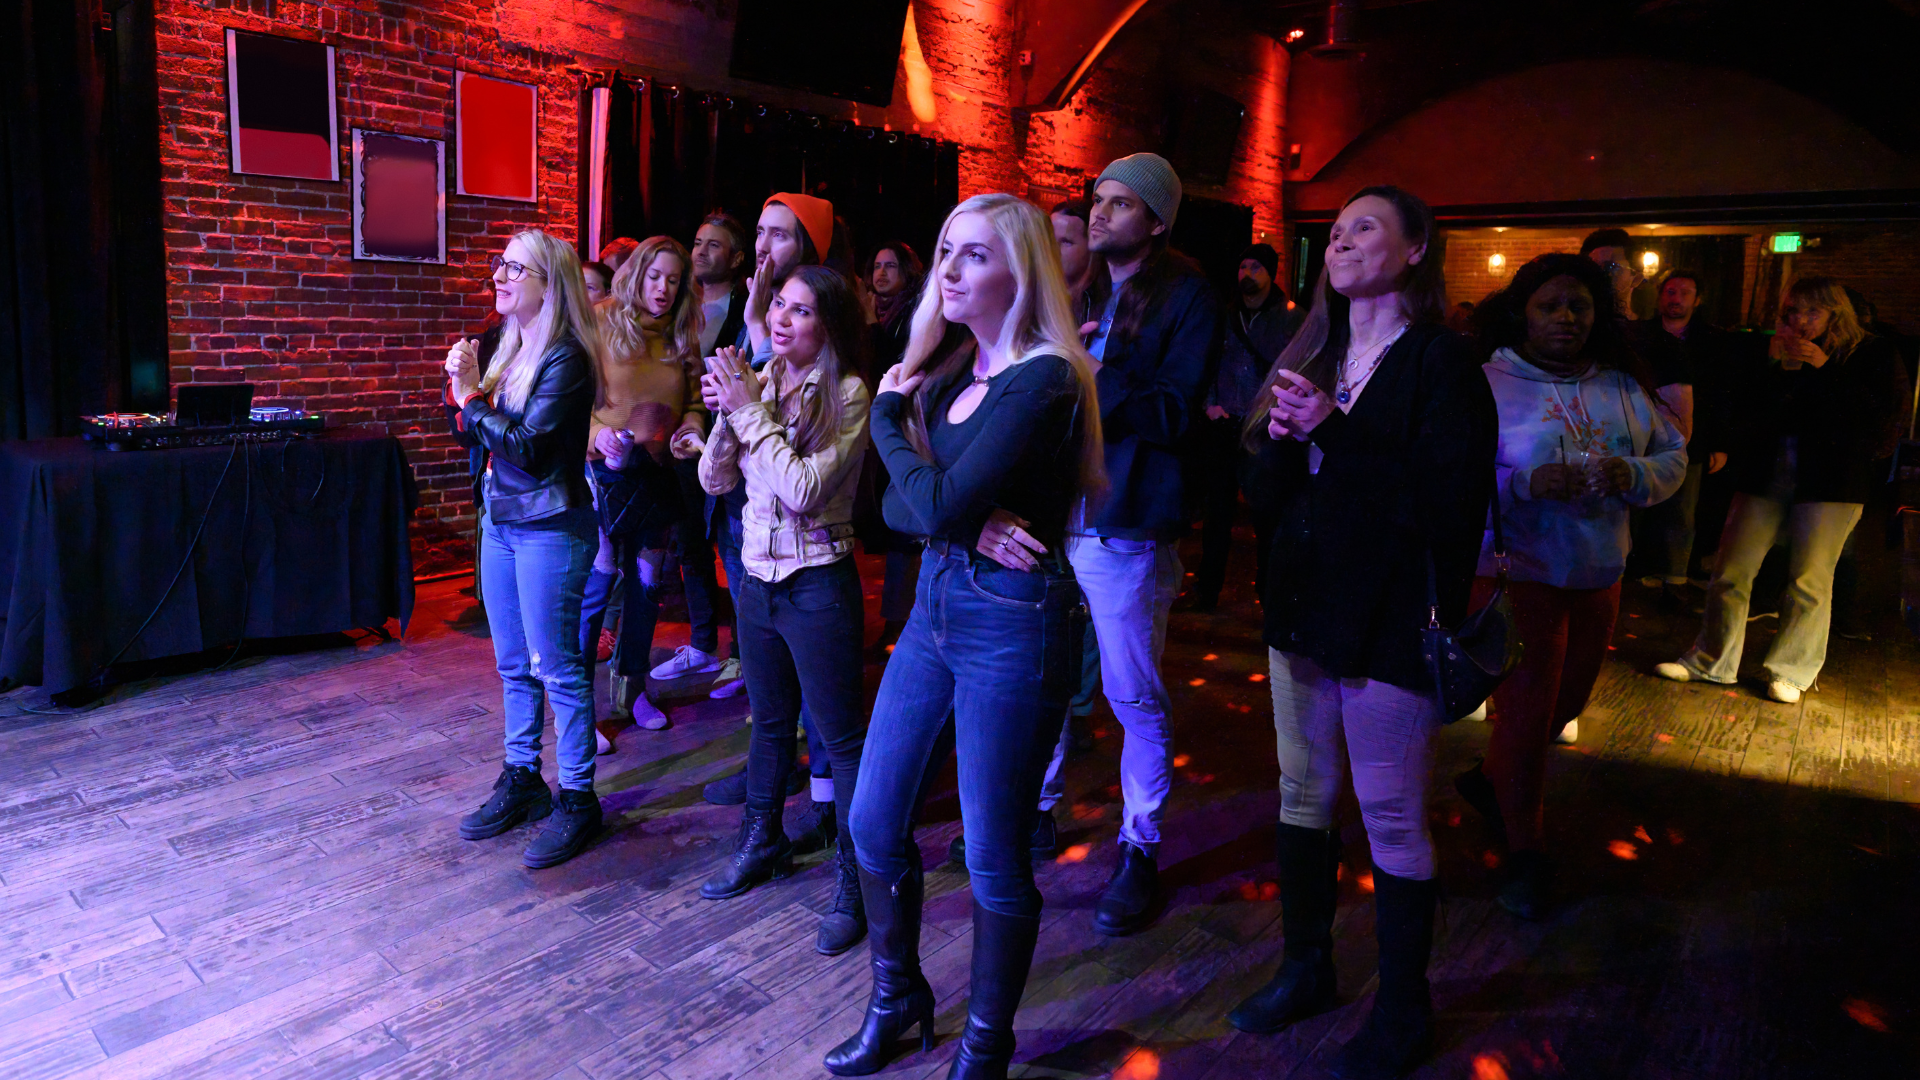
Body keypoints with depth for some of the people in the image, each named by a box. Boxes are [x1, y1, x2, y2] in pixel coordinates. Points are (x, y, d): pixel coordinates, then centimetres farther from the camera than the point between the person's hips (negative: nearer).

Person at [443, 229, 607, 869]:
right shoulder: (508, 346, 10)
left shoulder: (566, 358, -15)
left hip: (549, 529, -8)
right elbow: (470, 434, 13)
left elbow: (529, 448, -22)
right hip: (501, 522, 9)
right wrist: (460, 387, -4)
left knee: (557, 668, -1)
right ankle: (521, 780, 30)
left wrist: (473, 396, -14)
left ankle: (577, 799, 11)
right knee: (513, 665, 16)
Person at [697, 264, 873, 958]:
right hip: (758, 577, 6)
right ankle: (763, 843, 40)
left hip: (817, 584, -6)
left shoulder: (847, 395, -13)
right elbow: (714, 481, 3)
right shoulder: (759, 380, 4)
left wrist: (750, 411, -19)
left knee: (842, 737, 2)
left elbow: (804, 489, -24)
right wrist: (726, 414, -13)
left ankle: (855, 883, 15)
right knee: (770, 720, 22)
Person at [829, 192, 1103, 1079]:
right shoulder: (949, 371, 9)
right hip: (935, 605, 8)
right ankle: (897, 999, 38)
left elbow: (937, 505, -24)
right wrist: (970, 528, -17)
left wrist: (889, 418, -7)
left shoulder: (1044, 379, -16)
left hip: (1012, 622, -8)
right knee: (873, 823, 14)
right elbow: (897, 508, 3)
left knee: (993, 857, 5)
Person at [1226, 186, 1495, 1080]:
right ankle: (1306, 966, 35)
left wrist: (1333, 432, -21)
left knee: (1391, 821, 4)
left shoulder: (1440, 361, -8)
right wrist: (1284, 437, -9)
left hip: (1389, 624, -6)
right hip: (1303, 606, 7)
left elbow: (1449, 498, -18)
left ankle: (1402, 1008, 23)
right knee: (1302, 795, 16)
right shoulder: (1315, 354, 12)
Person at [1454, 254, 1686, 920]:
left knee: (1566, 701, 18)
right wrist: (1527, 482, -29)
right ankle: (1524, 852, 18)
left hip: (1599, 571, 6)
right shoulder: (1487, 384, -9)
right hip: (1515, 570, -6)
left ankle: (1490, 778, 45)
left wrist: (1633, 474, -13)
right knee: (1526, 709, 0)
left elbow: (1674, 457, 9)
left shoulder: (1622, 386, 6)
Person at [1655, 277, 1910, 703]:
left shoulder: (1873, 355, 5)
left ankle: (1793, 671, 13)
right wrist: (1780, 370, -11)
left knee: (1810, 581, -1)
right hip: (1765, 474, 3)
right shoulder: (1777, 352, 12)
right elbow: (1749, 411, 4)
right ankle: (1711, 661, 13)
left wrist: (1825, 370, -13)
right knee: (1731, 569, 1)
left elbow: (1888, 413, -8)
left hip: (1830, 481, -3)